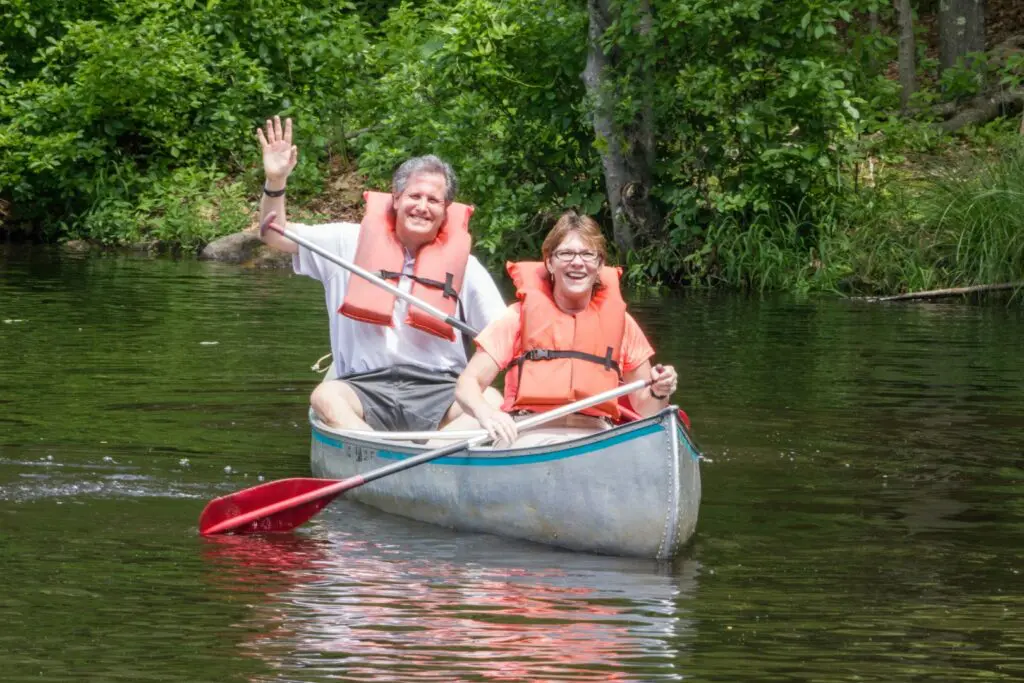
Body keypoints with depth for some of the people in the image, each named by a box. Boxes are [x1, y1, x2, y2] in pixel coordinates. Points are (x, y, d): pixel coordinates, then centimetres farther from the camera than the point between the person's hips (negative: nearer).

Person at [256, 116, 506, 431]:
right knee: (326, 396, -34)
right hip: (364, 389, 0)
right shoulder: (352, 243, 11)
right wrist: (276, 181, -6)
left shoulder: (463, 265, 10)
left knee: (491, 401, -30)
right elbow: (275, 234, 12)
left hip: (437, 391, 0)